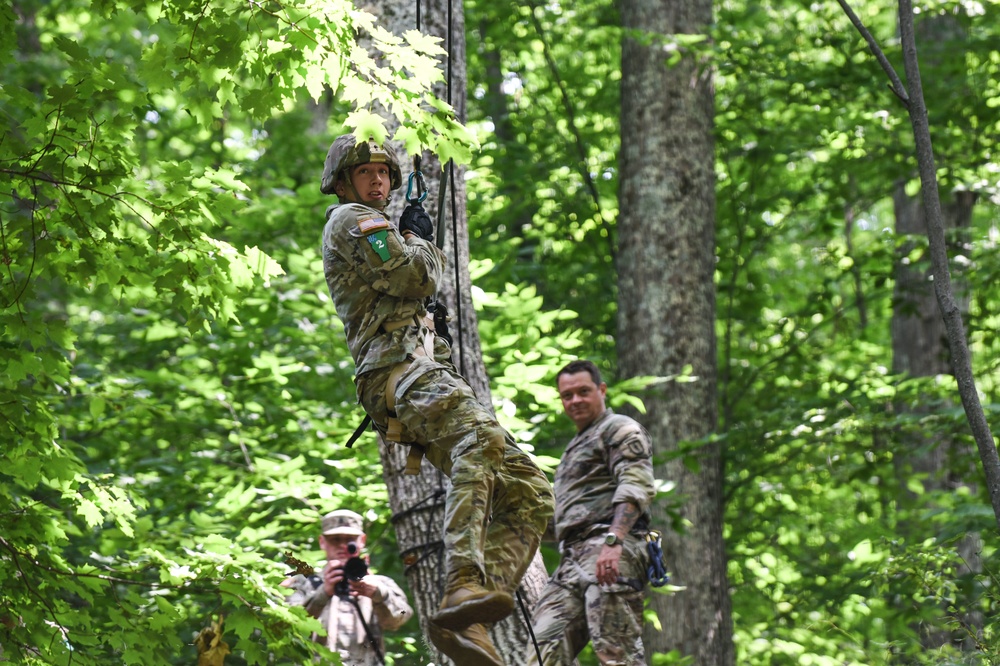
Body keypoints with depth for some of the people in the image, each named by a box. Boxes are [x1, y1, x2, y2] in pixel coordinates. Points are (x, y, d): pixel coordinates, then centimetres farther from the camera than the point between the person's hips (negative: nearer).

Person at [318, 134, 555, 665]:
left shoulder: (374, 228, 37)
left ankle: (466, 622, -22)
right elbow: (413, 279, -6)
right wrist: (421, 246, 15)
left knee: (530, 493, -5)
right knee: (481, 438, -40)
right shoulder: (352, 219, 7)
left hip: (426, 375, 10)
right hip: (400, 370, -10)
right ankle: (463, 589, -59)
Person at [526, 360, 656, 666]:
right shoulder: (575, 447, 33)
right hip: (572, 558, 9)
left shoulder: (620, 430, 4)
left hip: (611, 555, -9)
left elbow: (636, 488, -13)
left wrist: (613, 540, -27)